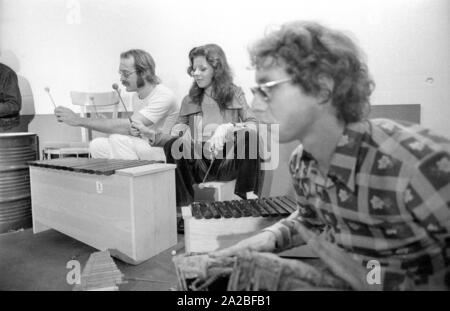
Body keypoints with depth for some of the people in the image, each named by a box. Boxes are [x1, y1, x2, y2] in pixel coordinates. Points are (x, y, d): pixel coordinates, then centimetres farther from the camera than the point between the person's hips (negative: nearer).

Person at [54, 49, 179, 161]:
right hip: (143, 149, 8)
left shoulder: (164, 96, -20)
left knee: (118, 139, -27)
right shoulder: (136, 96, 10)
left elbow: (128, 125, -27)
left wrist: (80, 120, -25)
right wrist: (133, 130, -12)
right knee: (97, 145, -9)